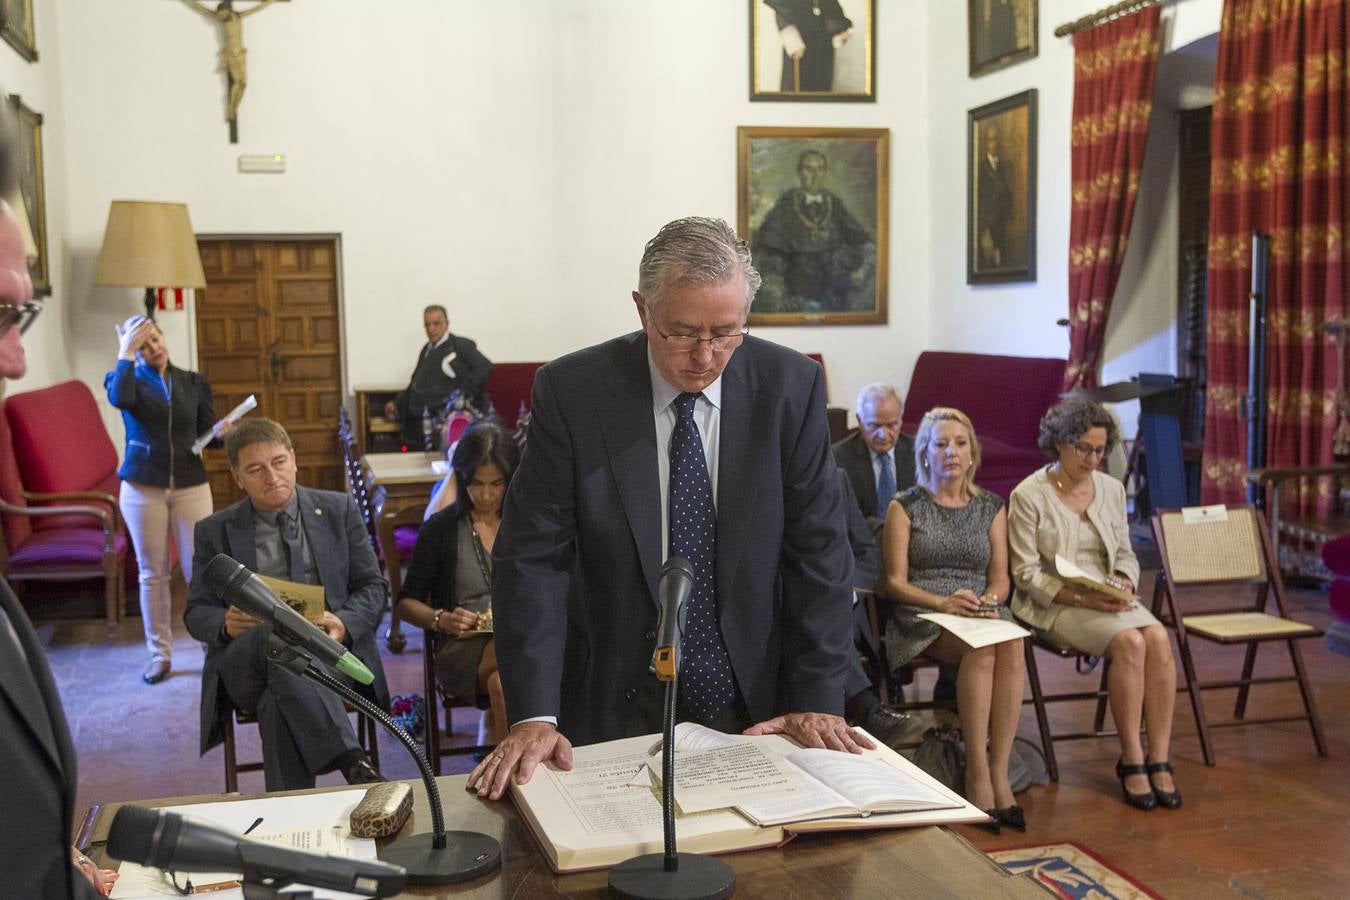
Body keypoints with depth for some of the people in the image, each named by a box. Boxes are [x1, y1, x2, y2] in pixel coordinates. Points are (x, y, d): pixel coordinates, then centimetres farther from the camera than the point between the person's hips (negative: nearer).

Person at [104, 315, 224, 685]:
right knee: (153, 573, 6)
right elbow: (118, 398, -25)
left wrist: (220, 431, -14)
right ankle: (159, 653, 16)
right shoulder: (129, 379, 0)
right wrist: (125, 353, -18)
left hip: (190, 486, 1)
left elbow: (205, 432, 8)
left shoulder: (194, 383, 7)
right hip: (142, 488, -1)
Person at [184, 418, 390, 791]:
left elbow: (373, 586, 12)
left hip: (330, 653, 0)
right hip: (245, 666, 0)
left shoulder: (338, 510, 13)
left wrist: (344, 623, -12)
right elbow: (196, 612, 14)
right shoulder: (215, 531, 14)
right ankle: (352, 761, -49)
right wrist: (226, 624, -12)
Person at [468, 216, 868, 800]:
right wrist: (534, 714, -21)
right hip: (613, 710, -1)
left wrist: (819, 698, -11)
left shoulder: (791, 387, -7)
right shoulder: (571, 392, -11)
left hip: (757, 708, 2)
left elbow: (817, 548, -5)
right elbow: (533, 558, -12)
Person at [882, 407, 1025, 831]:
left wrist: (990, 600, -13)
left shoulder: (991, 507, 18)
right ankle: (977, 772, -31)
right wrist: (943, 602, -18)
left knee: (1012, 645, -34)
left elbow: (1000, 577, 12)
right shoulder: (905, 506, 8)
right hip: (922, 618, -3)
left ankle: (999, 773, -32)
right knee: (981, 649, -36)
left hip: (981, 615, 3)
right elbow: (895, 582, 0)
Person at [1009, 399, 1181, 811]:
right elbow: (1027, 574, -9)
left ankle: (1159, 758, -20)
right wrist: (1081, 598, -20)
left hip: (1110, 599, 5)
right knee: (1129, 642, -30)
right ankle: (1131, 759, -18)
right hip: (1054, 605, -5)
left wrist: (1124, 584, -6)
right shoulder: (1028, 495, -6)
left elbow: (1125, 554, 17)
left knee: (1158, 638, -26)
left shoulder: (1111, 489, 11)